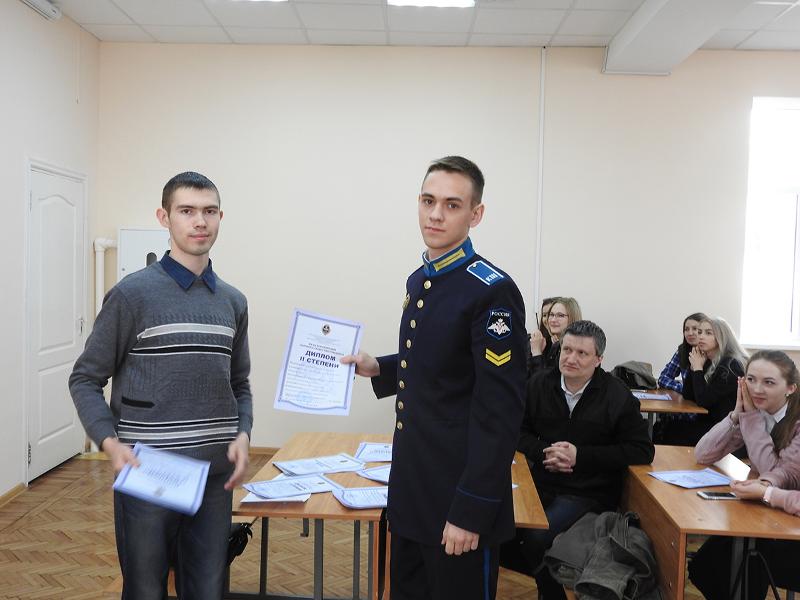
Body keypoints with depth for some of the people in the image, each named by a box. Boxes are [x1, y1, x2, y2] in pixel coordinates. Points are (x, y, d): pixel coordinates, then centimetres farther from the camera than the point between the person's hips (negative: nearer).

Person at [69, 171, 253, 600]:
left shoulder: (233, 302, 8)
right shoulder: (132, 294, -6)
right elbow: (85, 379, -3)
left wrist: (242, 435, -3)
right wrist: (110, 443, -17)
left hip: (215, 475, 4)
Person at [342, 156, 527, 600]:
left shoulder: (492, 291, -18)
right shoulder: (418, 280, 8)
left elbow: (500, 413, -20)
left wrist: (471, 511, -20)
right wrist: (378, 368, 4)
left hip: (458, 496, -8)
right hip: (410, 484, 8)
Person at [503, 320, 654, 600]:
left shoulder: (616, 395, -6)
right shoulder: (538, 384, 2)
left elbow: (642, 450, -7)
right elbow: (517, 431, 10)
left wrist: (581, 455, -14)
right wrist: (544, 452, -12)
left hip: (588, 493, -3)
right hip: (541, 483, 4)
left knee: (536, 537, -25)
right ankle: (549, 574, 7)